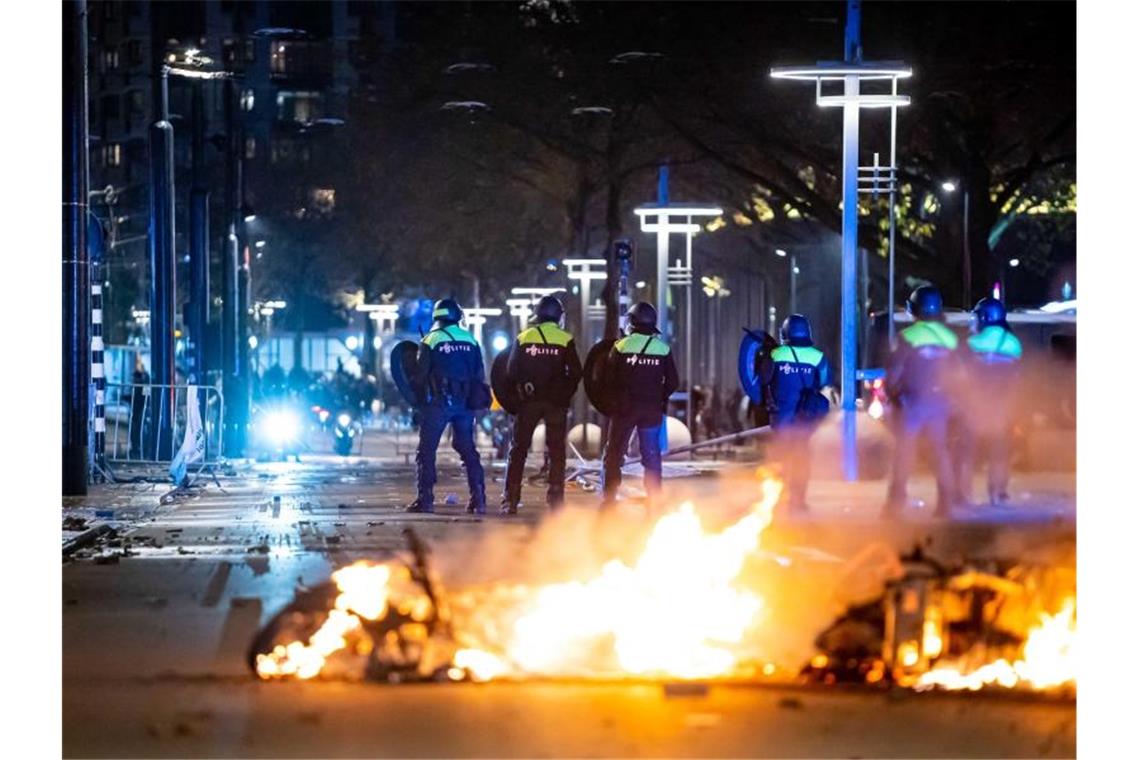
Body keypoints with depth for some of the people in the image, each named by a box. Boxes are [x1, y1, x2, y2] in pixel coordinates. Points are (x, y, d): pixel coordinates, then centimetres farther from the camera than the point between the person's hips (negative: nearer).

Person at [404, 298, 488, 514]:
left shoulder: (431, 340, -5)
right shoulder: (470, 340, 7)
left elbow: (419, 375, -5)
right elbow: (479, 375, 9)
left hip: (438, 402, -4)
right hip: (465, 403, 4)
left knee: (426, 451, 2)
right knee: (467, 450, 10)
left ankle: (425, 499, -4)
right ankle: (478, 499, 4)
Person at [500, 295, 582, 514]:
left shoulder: (523, 338, 1)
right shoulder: (565, 340, -3)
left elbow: (511, 372, 0)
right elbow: (576, 373, -5)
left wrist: (519, 391, 12)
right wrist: (565, 395, 8)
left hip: (529, 401, 1)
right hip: (556, 403, -1)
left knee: (518, 449, 6)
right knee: (557, 451, 6)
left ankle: (510, 500, 0)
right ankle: (555, 499, 1)